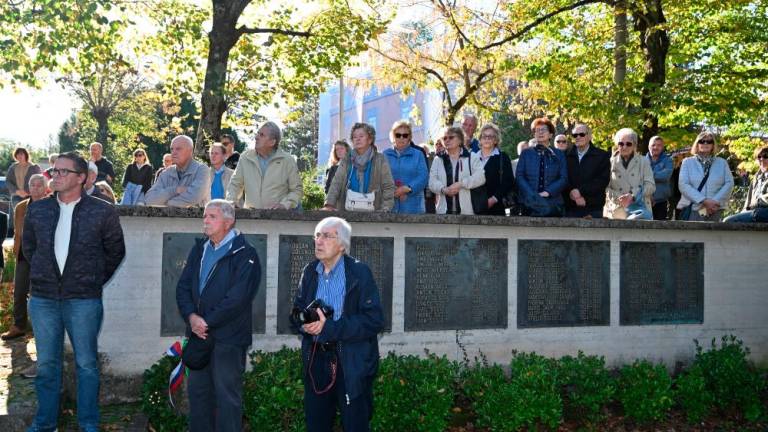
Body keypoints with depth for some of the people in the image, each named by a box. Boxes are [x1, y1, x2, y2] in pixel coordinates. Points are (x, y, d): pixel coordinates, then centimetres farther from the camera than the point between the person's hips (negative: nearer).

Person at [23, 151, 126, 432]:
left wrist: (96, 280, 6)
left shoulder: (102, 212, -5)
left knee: (87, 364, 4)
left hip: (84, 301, -3)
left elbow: (115, 250, 5)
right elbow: (28, 247, 19)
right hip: (43, 300, 3)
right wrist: (44, 274, 15)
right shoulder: (37, 210, 4)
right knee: (46, 364, 11)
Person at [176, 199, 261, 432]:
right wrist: (191, 316, -8)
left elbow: (237, 298, -17)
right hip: (199, 334, 7)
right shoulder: (199, 249, 13)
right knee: (197, 390, 14)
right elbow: (183, 286, 8)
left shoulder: (244, 253, -10)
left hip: (227, 336, -7)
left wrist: (208, 322, -15)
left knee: (227, 394, 0)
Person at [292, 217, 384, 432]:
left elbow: (374, 320, -17)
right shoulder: (310, 271, 8)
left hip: (352, 364, -5)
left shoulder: (359, 273, -10)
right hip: (316, 360, 5)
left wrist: (329, 328, -23)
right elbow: (296, 311, 14)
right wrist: (305, 323, -11)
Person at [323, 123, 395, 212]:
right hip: (348, 212, 2)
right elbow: (336, 183, 2)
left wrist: (385, 211, -12)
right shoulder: (346, 161, 11)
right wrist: (329, 204, -14)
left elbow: (388, 187, 0)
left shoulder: (380, 160, 4)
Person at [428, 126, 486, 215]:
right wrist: (444, 189, -18)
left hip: (466, 210, -2)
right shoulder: (438, 160, 13)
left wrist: (461, 184, -18)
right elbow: (432, 181, 2)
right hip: (444, 210, 2)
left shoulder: (472, 157, 5)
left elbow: (480, 177, -9)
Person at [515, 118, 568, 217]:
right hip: (529, 204, 0)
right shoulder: (526, 153, 13)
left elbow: (564, 179, 4)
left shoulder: (559, 155, 13)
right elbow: (519, 176, 3)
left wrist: (547, 192, -13)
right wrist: (532, 196, -12)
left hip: (553, 205, 0)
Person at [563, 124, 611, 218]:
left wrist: (580, 190, -13)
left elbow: (603, 180, -5)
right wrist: (574, 196, -10)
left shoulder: (602, 156, 6)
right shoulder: (567, 156, 12)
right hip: (570, 209, 1)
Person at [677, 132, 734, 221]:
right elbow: (683, 185, -4)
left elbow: (729, 183, 4)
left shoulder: (722, 163, 16)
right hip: (692, 209, -2)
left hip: (714, 210, 2)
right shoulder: (687, 162, 10)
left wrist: (716, 201, -12)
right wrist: (703, 201, -15)